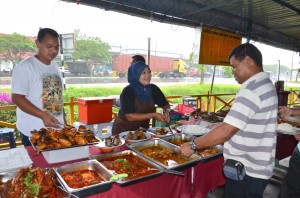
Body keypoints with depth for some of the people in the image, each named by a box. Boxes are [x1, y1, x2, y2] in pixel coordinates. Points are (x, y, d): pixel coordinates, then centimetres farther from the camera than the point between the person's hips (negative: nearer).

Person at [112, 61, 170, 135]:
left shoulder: (153, 88, -4)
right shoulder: (127, 91, -17)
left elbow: (166, 105, 7)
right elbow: (130, 116, -22)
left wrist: (166, 112, -15)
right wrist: (153, 115, -26)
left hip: (143, 129, 4)